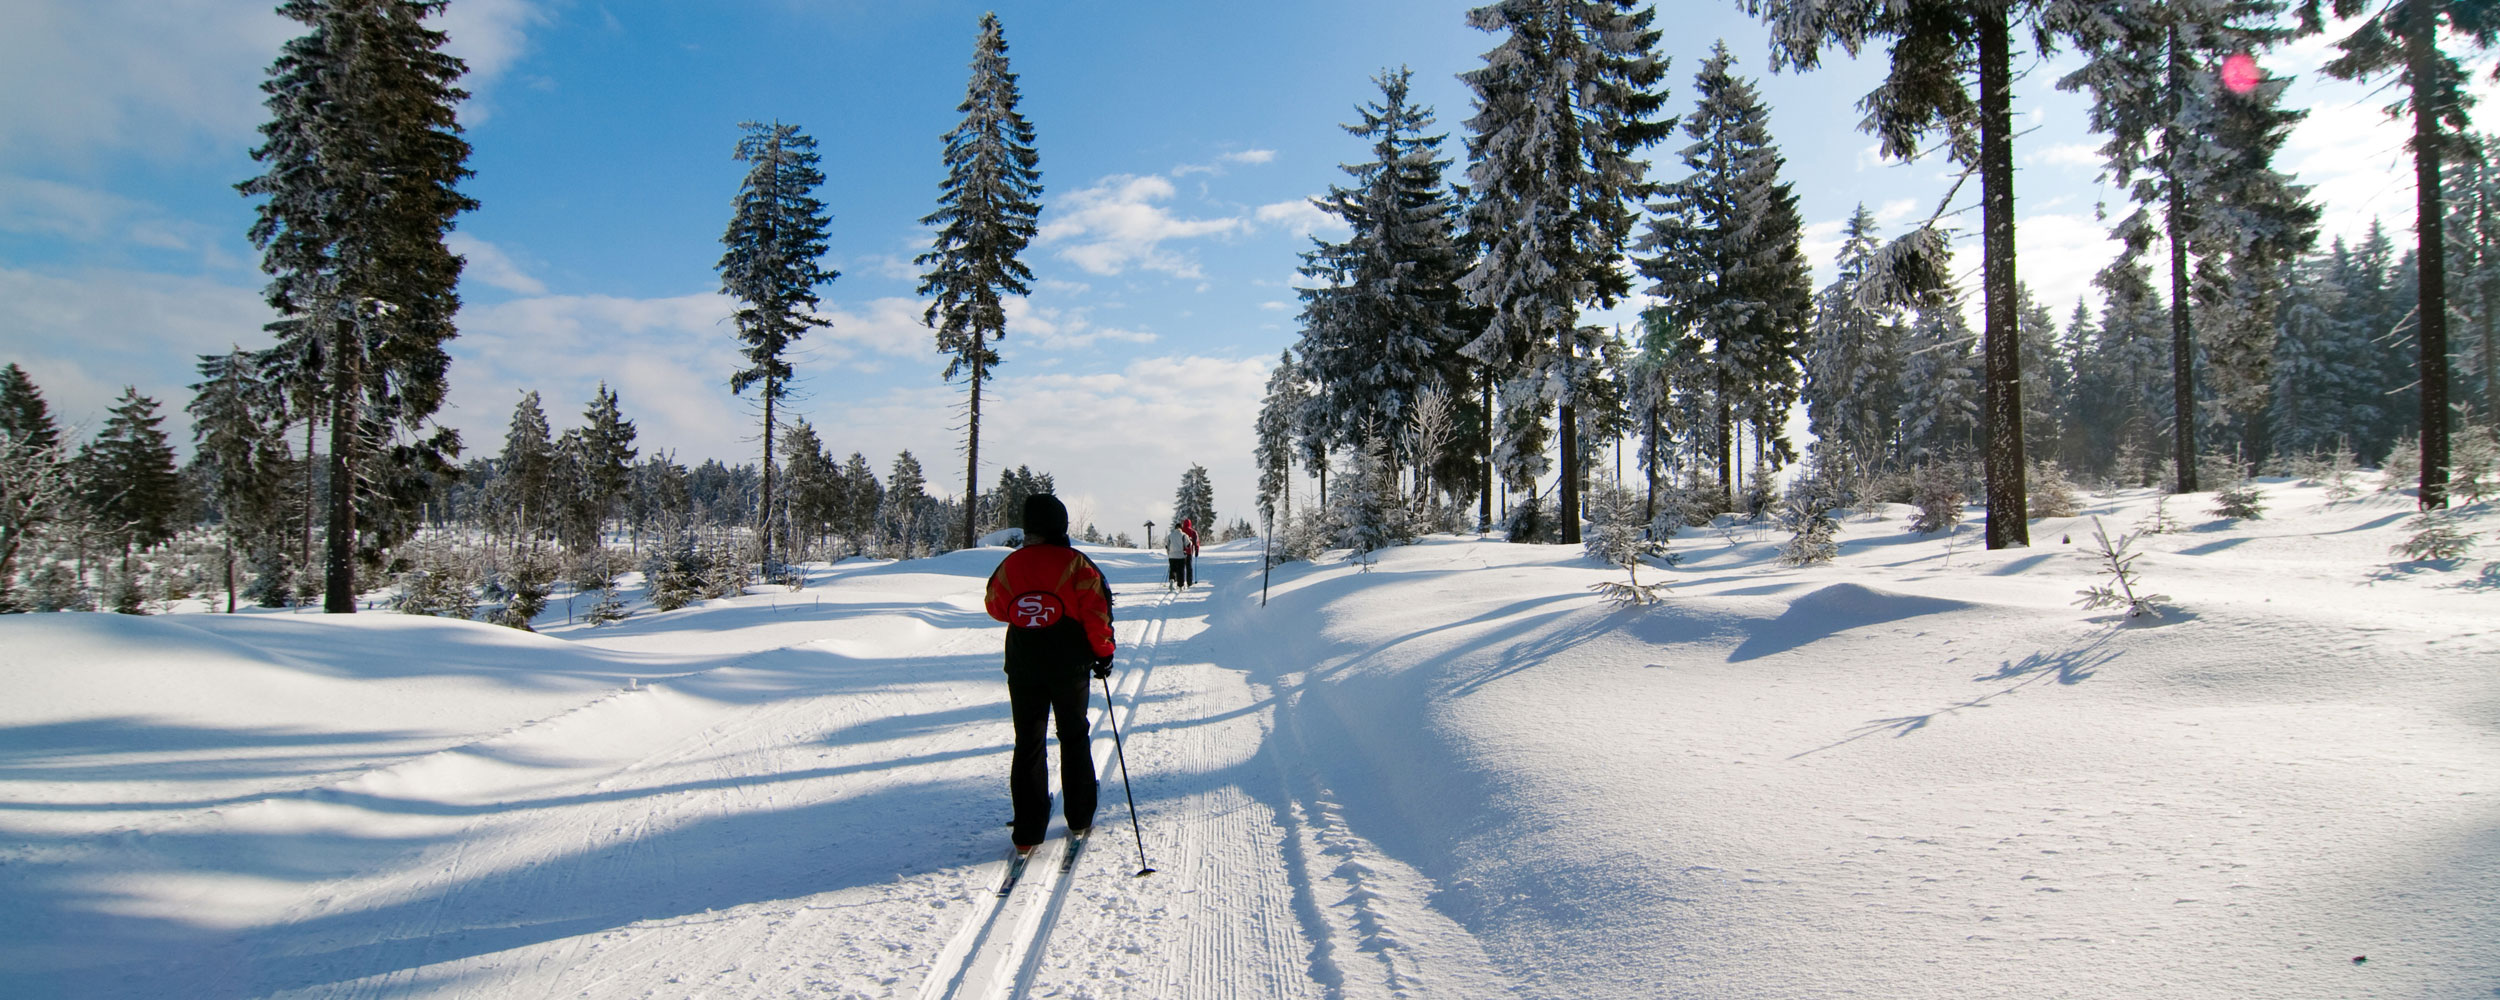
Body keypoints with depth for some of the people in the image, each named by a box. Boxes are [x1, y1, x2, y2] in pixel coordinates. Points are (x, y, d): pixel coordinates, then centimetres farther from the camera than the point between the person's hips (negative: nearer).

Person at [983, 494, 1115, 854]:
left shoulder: (1010, 565, -3)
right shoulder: (1074, 563, -12)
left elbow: (995, 607, 12)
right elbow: (1097, 611, -12)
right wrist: (1103, 652, 0)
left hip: (1023, 669, 2)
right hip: (1070, 668, -1)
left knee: (1028, 745, 8)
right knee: (1074, 738, 16)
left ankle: (1028, 833, 5)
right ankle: (1079, 819, 21)